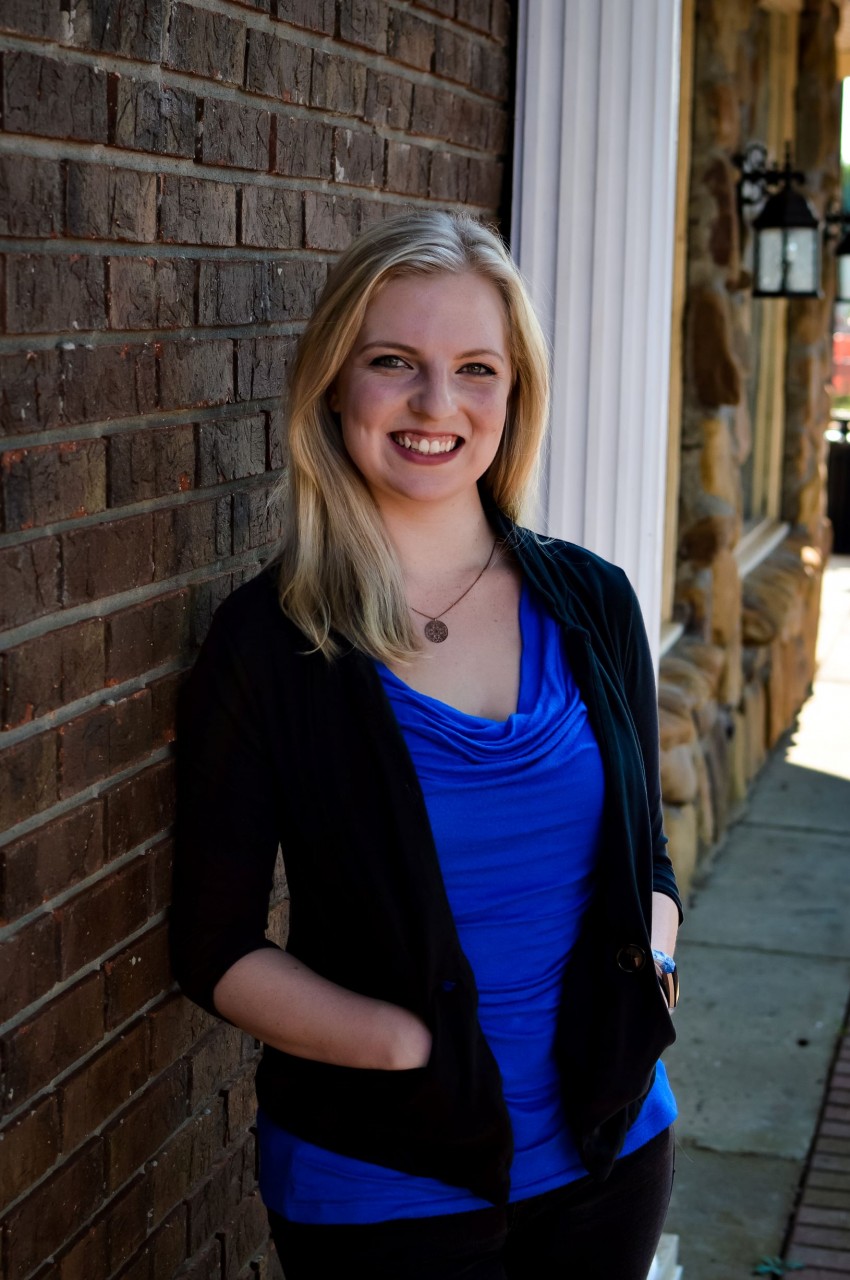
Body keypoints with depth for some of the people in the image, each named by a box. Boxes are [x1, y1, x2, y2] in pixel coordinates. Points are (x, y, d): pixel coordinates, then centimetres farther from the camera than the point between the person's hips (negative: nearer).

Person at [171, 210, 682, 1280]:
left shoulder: (591, 603, -2)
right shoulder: (267, 642, -13)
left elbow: (645, 851, 8)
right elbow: (219, 951, -9)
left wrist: (650, 970, -11)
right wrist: (415, 1046, -22)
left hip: (611, 1147, 4)